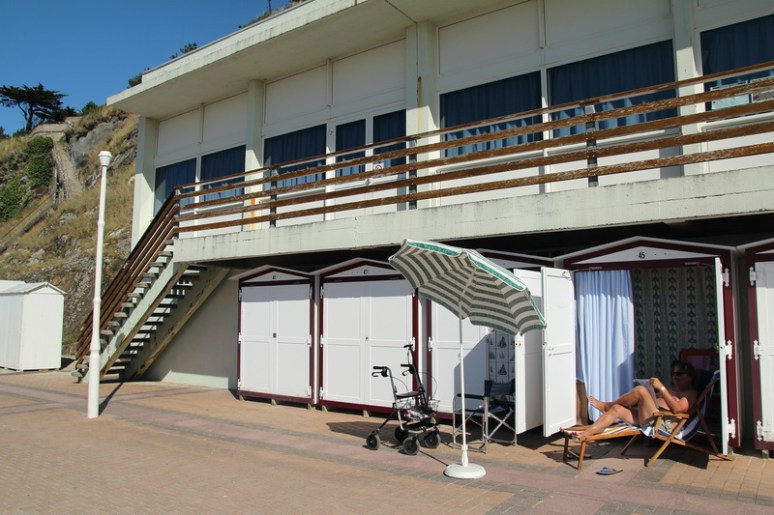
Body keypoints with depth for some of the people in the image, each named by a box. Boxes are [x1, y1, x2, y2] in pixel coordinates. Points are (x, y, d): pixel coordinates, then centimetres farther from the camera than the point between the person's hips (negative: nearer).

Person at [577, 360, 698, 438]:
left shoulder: (691, 393, 8)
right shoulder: (671, 389, 34)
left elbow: (677, 408, -14)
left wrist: (661, 388, -18)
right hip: (646, 417, 8)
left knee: (641, 390, -25)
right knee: (617, 409, -16)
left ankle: (606, 406, -7)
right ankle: (586, 433, -27)